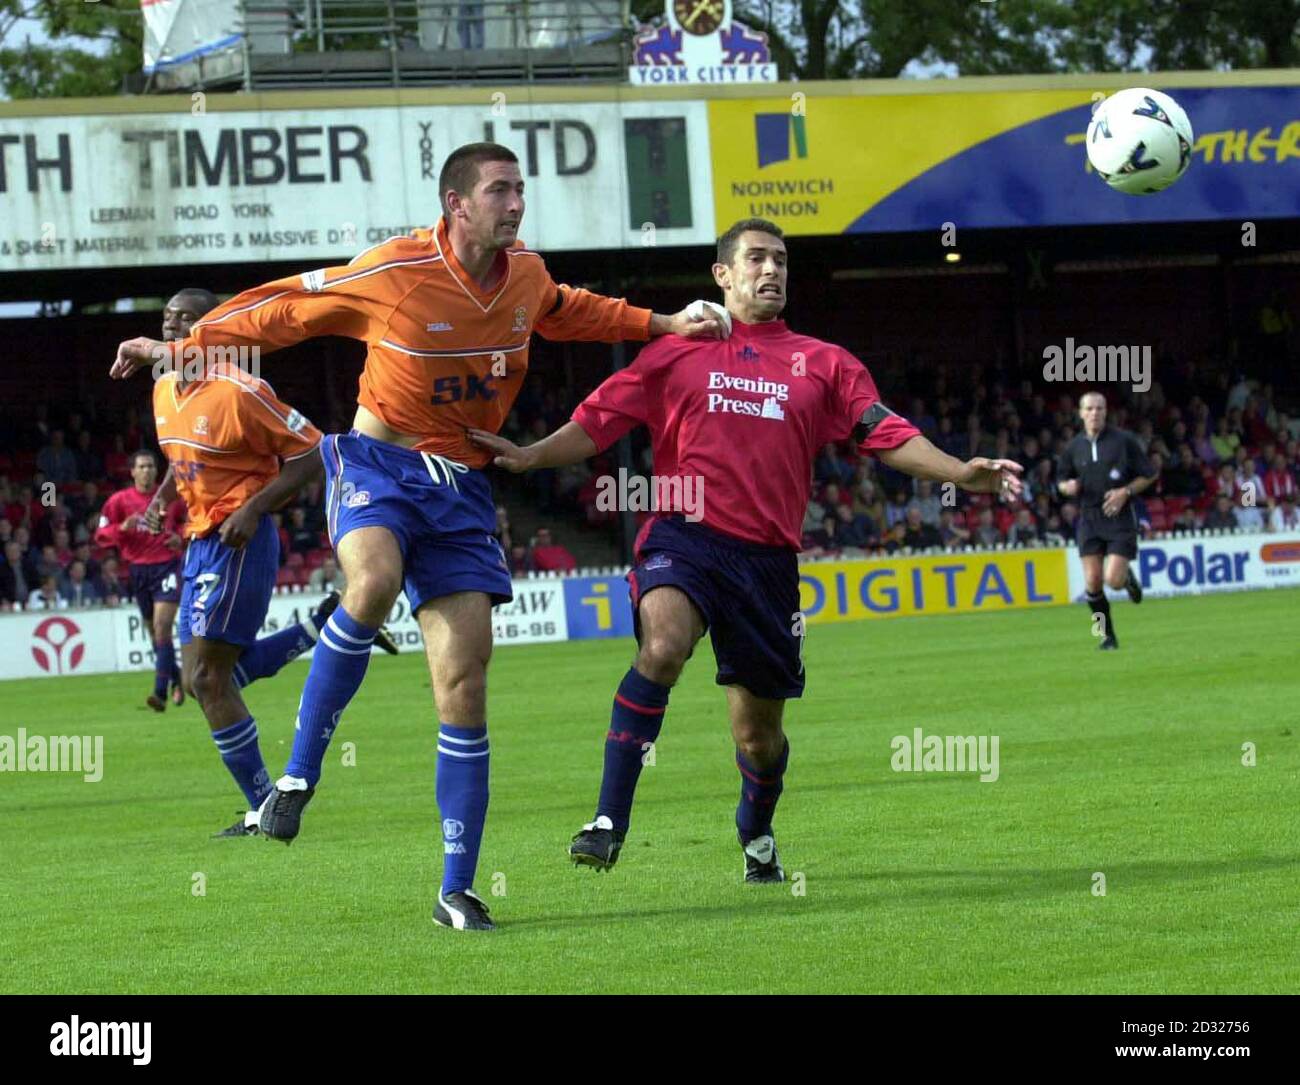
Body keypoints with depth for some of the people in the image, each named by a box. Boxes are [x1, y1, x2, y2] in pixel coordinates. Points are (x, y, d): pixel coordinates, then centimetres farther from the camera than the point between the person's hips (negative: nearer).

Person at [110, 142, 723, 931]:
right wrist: (181, 346, 4)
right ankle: (300, 771, -21)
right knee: (374, 581, -39)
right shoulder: (393, 273, -15)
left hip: (463, 487, 4)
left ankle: (458, 890, 3)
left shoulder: (528, 275, 2)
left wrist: (661, 325, 23)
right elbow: (285, 307, -2)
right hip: (380, 462, -4)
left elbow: (565, 312, 28)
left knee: (465, 683, -3)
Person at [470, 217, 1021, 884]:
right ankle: (610, 821, -30)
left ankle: (757, 836, 40)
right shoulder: (676, 354, 11)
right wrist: (529, 456, -7)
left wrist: (961, 474, -9)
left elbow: (886, 435, 5)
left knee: (759, 732, 8)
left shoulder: (824, 365, 14)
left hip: (767, 555, 2)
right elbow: (597, 423, 9)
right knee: (662, 647, -33)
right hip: (685, 536, -2)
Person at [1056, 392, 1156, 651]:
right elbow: (1061, 480, 19)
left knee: (1113, 580, -14)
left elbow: (1148, 475, 2)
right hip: (1089, 520, 3)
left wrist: (1125, 492, -13)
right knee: (1093, 582, -5)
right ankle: (1107, 636, 10)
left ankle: (1128, 578, 24)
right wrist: (1068, 487, -5)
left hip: (1119, 516, -3)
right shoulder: (1075, 447, 7)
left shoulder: (1124, 440, -3)